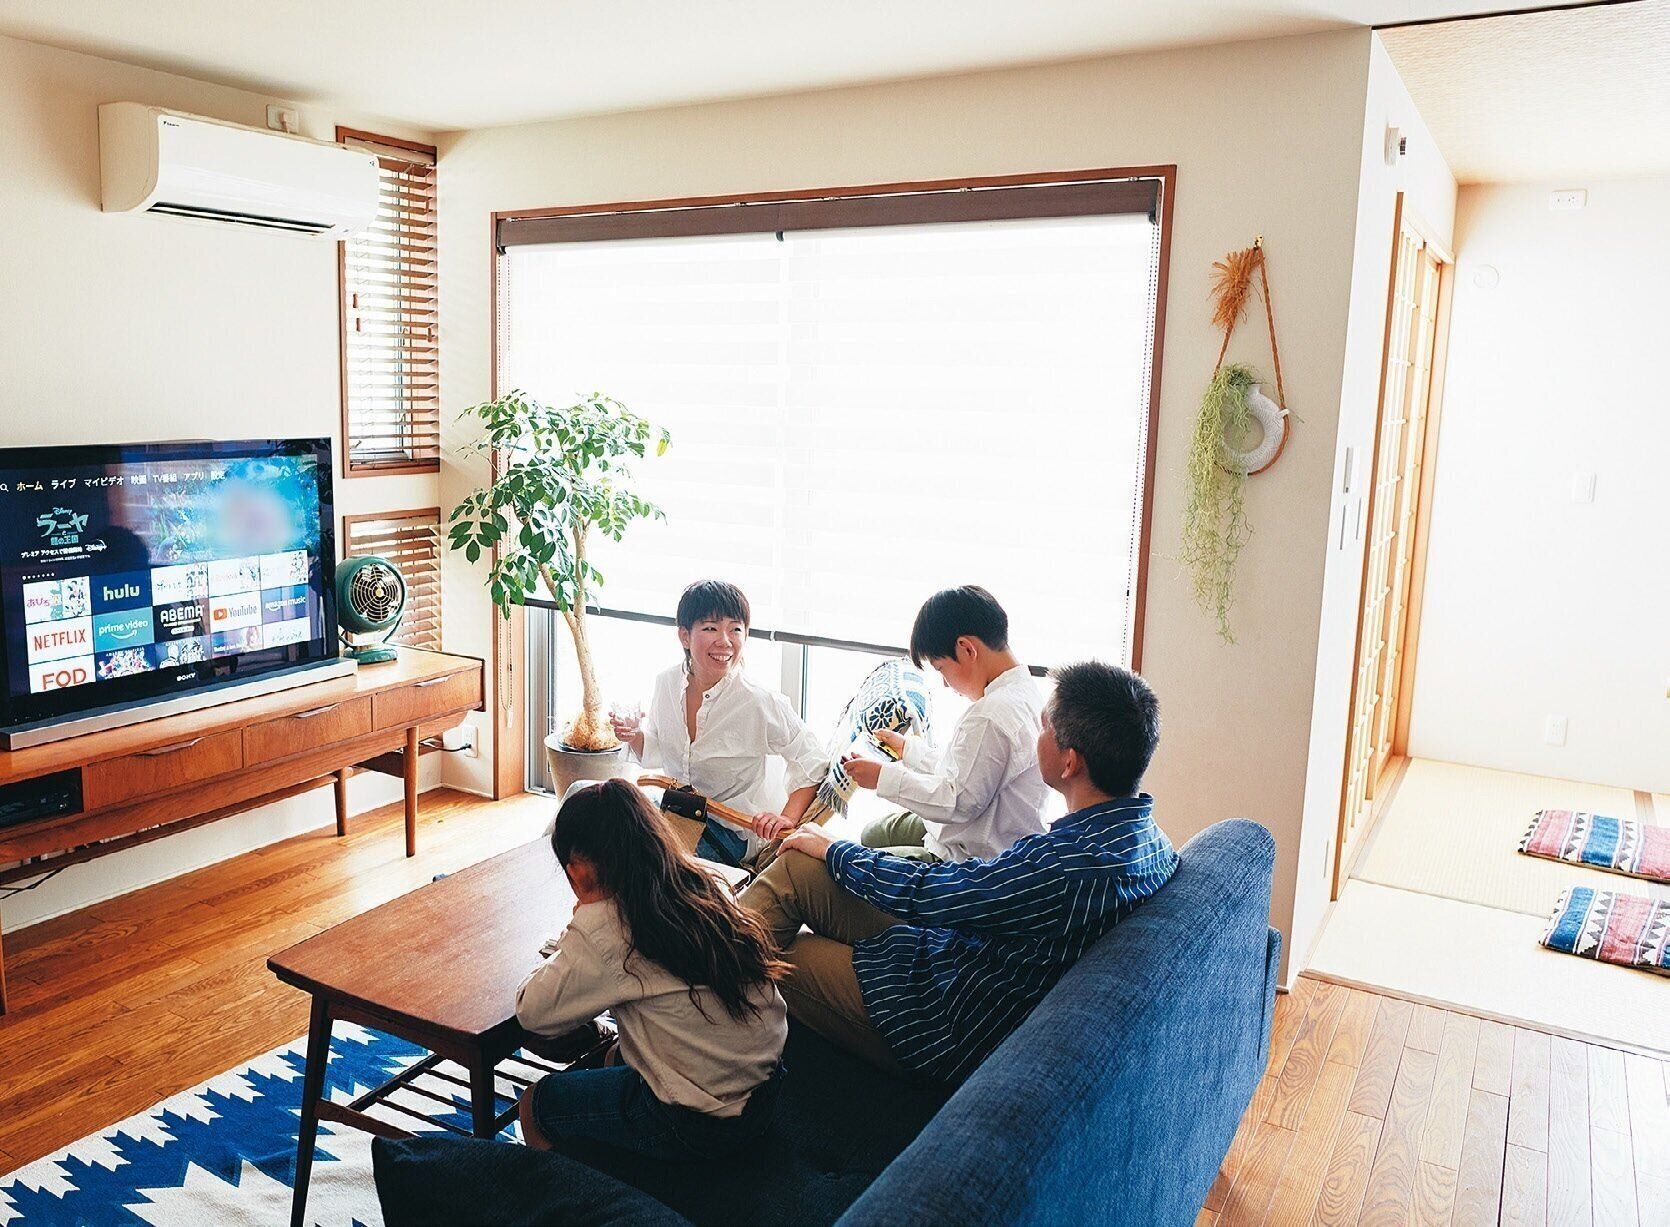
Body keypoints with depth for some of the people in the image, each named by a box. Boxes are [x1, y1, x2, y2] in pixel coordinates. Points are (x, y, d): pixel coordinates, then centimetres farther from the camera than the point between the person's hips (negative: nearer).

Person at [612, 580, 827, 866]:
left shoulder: (760, 703, -21)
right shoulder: (667, 683, -5)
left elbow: (812, 763, -11)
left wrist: (788, 818, -23)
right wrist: (635, 736, -9)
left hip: (732, 832, -6)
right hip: (676, 808, 6)